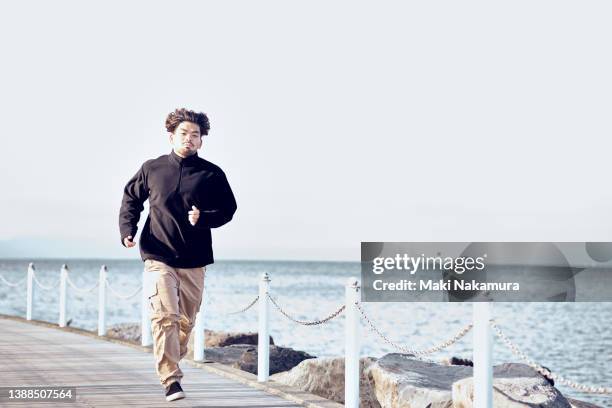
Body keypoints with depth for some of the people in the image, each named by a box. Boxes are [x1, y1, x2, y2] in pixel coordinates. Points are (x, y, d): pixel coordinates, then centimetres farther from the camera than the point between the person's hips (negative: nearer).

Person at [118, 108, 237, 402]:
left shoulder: (212, 174, 1)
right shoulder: (152, 169, 3)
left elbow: (228, 209, 4)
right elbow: (131, 198, 16)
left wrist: (203, 218, -15)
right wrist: (127, 229, 1)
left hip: (194, 260, 2)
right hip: (159, 257, -2)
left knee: (186, 320, 12)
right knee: (165, 316, -16)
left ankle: (172, 362, 37)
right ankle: (171, 380, -16)